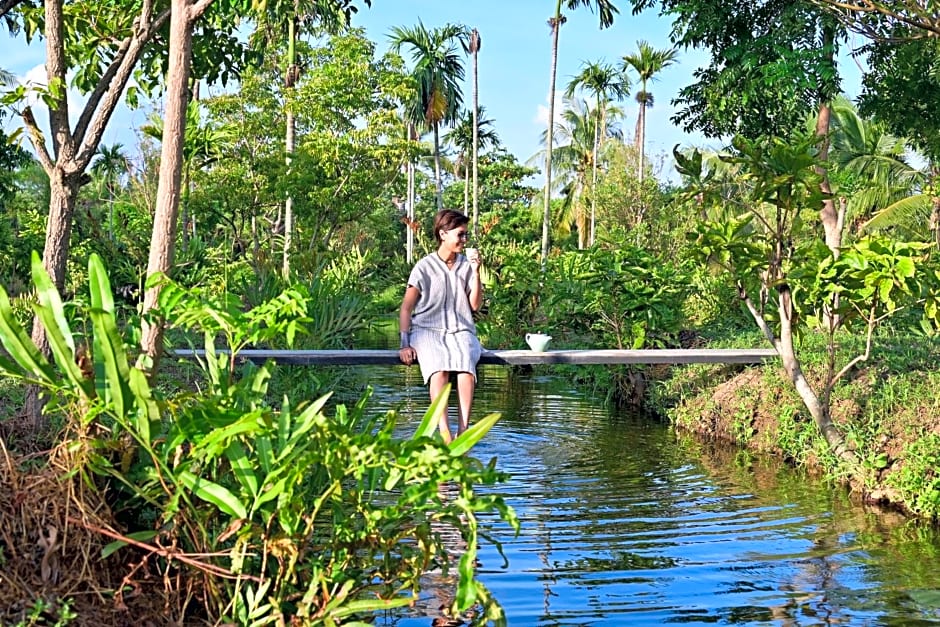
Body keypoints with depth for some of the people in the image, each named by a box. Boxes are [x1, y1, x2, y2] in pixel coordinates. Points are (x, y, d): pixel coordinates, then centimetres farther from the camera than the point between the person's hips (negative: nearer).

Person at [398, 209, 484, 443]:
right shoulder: (424, 267, 2)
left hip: (460, 331, 2)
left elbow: (475, 305, 5)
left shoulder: (467, 265, 10)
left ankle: (463, 430, -35)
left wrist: (476, 273, -6)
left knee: (467, 365, -33)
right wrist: (405, 344, -8)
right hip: (428, 330, -2)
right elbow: (406, 308, 2)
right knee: (439, 368, -35)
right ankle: (443, 431, -41)